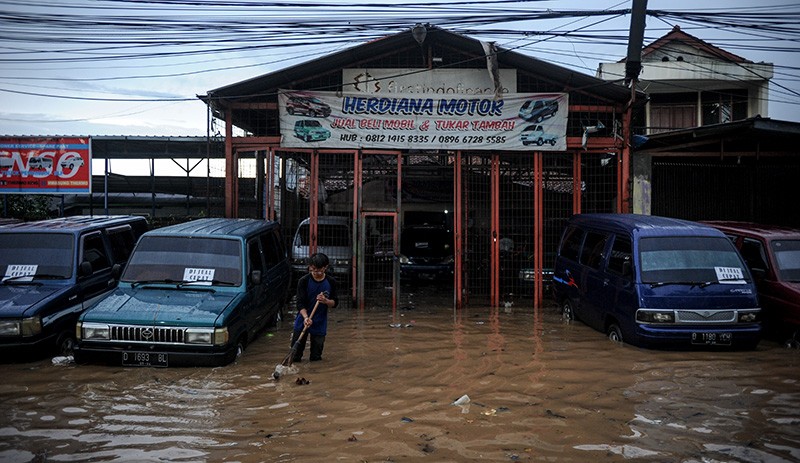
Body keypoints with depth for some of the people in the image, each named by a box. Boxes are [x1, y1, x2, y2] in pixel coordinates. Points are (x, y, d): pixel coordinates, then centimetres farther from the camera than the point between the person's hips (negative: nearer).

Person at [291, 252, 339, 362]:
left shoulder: (331, 282, -3)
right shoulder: (304, 281, -10)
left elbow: (335, 303, 1)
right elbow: (300, 303, -13)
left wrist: (326, 301, -20)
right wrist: (306, 317, -30)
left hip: (320, 324, 1)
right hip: (302, 322, -1)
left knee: (316, 357, 9)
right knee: (295, 357, 4)